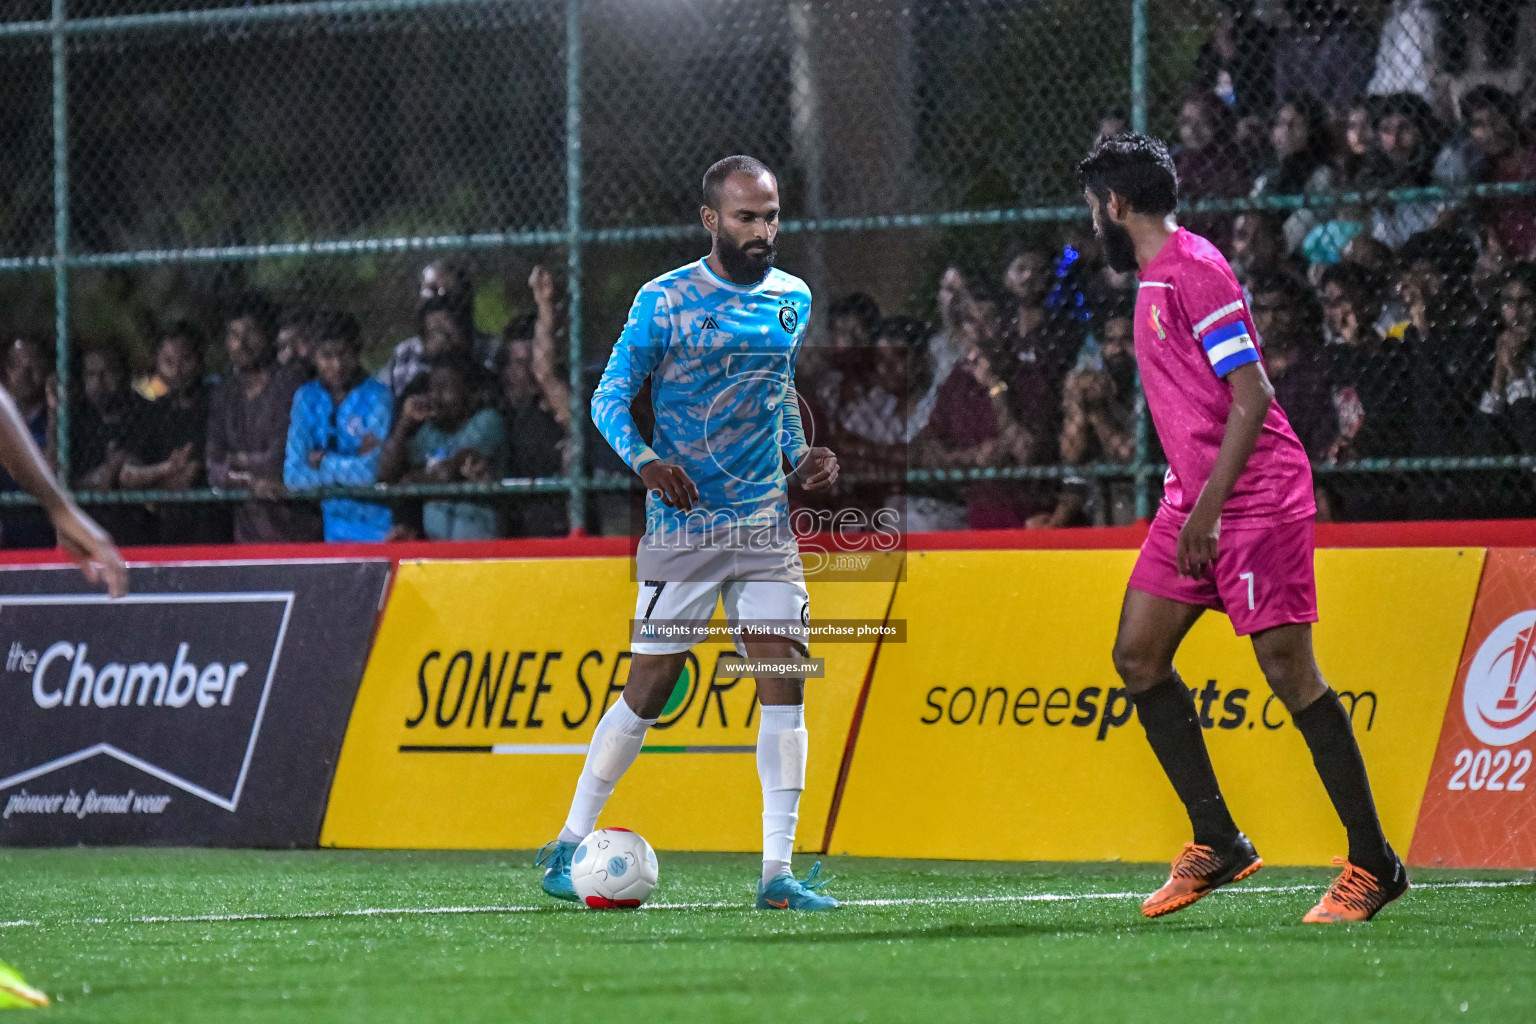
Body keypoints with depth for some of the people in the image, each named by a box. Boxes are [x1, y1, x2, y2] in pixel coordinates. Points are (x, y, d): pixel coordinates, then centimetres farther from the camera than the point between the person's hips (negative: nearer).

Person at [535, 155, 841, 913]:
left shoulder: (793, 299, 10)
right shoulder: (664, 301, -6)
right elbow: (609, 396, -4)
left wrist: (801, 456, 7)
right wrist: (644, 460, -22)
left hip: (767, 524, 4)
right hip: (683, 525, -4)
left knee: (784, 679, -7)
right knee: (650, 688, -2)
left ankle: (777, 872, -6)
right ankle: (570, 844, 14)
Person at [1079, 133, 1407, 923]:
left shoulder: (1195, 271, -14)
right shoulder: (1153, 278, 16)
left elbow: (1251, 395, -19)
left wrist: (1208, 505, -21)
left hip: (1255, 496, -10)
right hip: (1195, 502, 10)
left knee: (1286, 666, -10)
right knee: (1138, 656, 5)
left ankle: (1373, 864, -4)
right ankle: (1216, 843, 10)